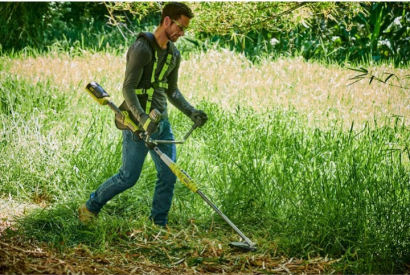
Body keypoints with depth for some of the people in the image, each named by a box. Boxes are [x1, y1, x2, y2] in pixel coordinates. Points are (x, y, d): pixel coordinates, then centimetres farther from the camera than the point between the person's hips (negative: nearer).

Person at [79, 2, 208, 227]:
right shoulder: (142, 49, -16)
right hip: (138, 124, -8)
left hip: (162, 123, 8)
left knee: (169, 175, 2)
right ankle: (89, 208, 21)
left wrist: (191, 112, 6)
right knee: (128, 177, -1)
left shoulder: (174, 54, 10)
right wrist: (142, 118, -32)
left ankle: (158, 225, 13)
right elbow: (128, 88, -21)